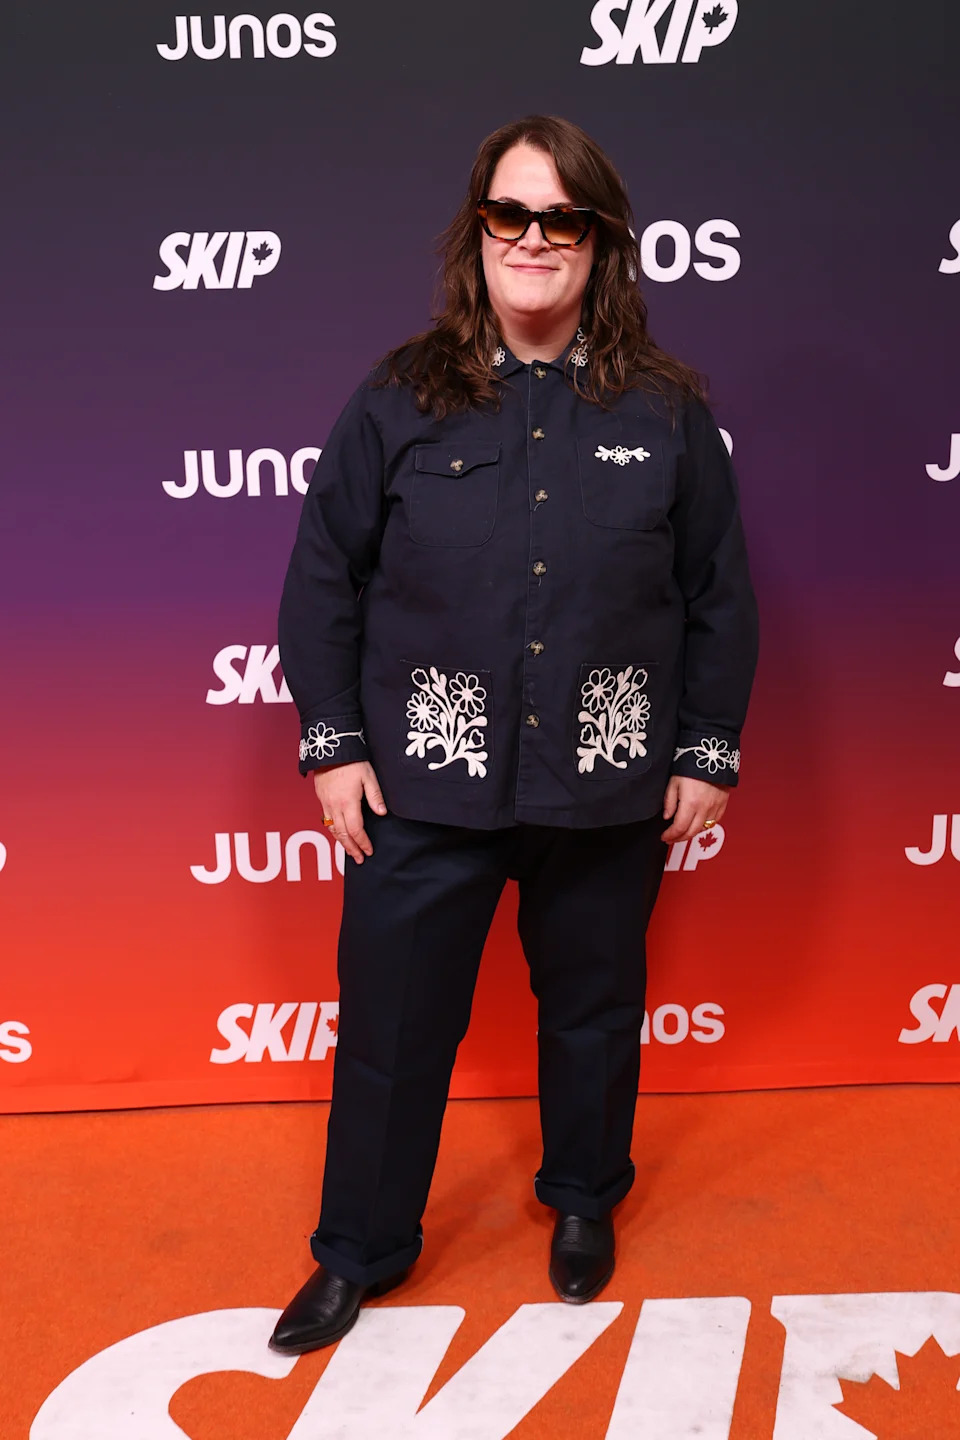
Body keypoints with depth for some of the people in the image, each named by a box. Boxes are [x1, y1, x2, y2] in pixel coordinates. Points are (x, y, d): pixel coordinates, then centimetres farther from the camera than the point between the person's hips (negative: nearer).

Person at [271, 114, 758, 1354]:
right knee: (392, 1016, 9)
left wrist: (707, 750, 3)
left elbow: (719, 593, 4)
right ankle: (362, 1245, 33)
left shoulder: (665, 410, 0)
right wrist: (333, 742, -3)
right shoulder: (401, 400, -2)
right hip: (427, 785, 0)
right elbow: (323, 576, 1)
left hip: (608, 788, 1)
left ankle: (584, 1200, 45)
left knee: (592, 1005, 18)